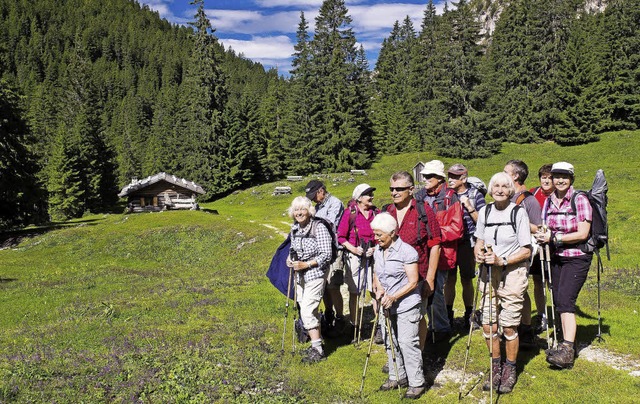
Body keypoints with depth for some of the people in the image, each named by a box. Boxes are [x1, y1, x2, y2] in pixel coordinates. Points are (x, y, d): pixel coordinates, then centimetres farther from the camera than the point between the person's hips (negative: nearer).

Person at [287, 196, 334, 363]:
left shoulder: (319, 228, -14)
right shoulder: (295, 228, 8)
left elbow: (326, 254, -15)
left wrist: (306, 264, -20)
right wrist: (290, 258, 2)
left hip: (315, 274, -7)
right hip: (300, 276, 7)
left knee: (307, 312, -12)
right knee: (310, 312, 14)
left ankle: (317, 349, -2)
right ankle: (317, 343, 27)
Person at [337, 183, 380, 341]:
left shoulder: (376, 213, 4)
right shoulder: (350, 213, -4)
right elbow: (341, 237, -2)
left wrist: (376, 248, -7)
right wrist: (354, 249, -13)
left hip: (373, 256, 2)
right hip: (355, 257, -1)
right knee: (354, 292, 10)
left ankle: (379, 327, 9)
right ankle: (353, 325, 24)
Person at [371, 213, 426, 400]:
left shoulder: (407, 251, -16)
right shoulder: (378, 251, 6)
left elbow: (413, 282, -15)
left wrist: (393, 297, -22)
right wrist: (379, 289, -5)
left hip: (406, 306, -7)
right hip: (387, 306, 7)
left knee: (407, 343, -6)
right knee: (390, 342, 14)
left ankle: (416, 383, 6)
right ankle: (397, 377, 29)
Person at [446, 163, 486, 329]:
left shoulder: (475, 195, -1)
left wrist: (469, 207, -14)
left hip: (467, 243, -2)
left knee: (466, 280, 7)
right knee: (449, 279, 4)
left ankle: (468, 316, 20)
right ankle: (448, 315, 14)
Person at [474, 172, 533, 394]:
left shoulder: (518, 212, -9)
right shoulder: (484, 212, 4)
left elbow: (526, 251, -7)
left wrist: (502, 261, -18)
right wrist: (479, 254, -7)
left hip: (513, 273, -4)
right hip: (489, 273, 4)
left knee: (509, 326, 1)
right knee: (488, 325, 7)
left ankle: (510, 370, 21)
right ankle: (495, 367, 27)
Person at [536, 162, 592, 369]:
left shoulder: (580, 200, -11)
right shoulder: (549, 201, 6)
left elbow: (582, 234, -16)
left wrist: (554, 238, -18)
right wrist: (543, 235, -5)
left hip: (577, 258, -6)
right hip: (557, 257, 6)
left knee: (565, 299, -17)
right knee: (559, 301, 11)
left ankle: (567, 352, -17)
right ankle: (567, 344, 26)